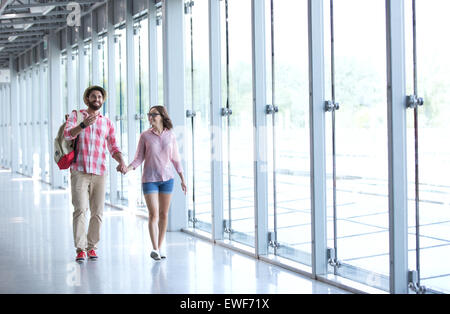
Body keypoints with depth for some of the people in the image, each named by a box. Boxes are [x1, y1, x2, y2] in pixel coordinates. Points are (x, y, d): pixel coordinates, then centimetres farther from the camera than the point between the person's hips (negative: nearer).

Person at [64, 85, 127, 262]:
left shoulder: (107, 123, 16)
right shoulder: (76, 115, 9)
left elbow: (113, 147, 13)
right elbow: (67, 135, -8)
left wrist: (121, 161, -8)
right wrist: (83, 124, -26)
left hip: (99, 173, 3)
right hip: (79, 171, -3)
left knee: (97, 212, 1)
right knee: (80, 209, -12)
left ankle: (92, 247, 12)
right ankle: (80, 249, -11)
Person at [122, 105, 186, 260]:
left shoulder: (170, 136, 2)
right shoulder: (145, 136, -2)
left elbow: (175, 159, 9)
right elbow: (139, 158, -1)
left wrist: (183, 179, 10)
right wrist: (127, 168, -19)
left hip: (167, 178, 2)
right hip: (149, 179, -2)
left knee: (164, 214, 6)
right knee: (153, 214, -9)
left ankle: (160, 246, 17)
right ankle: (155, 249, -7)